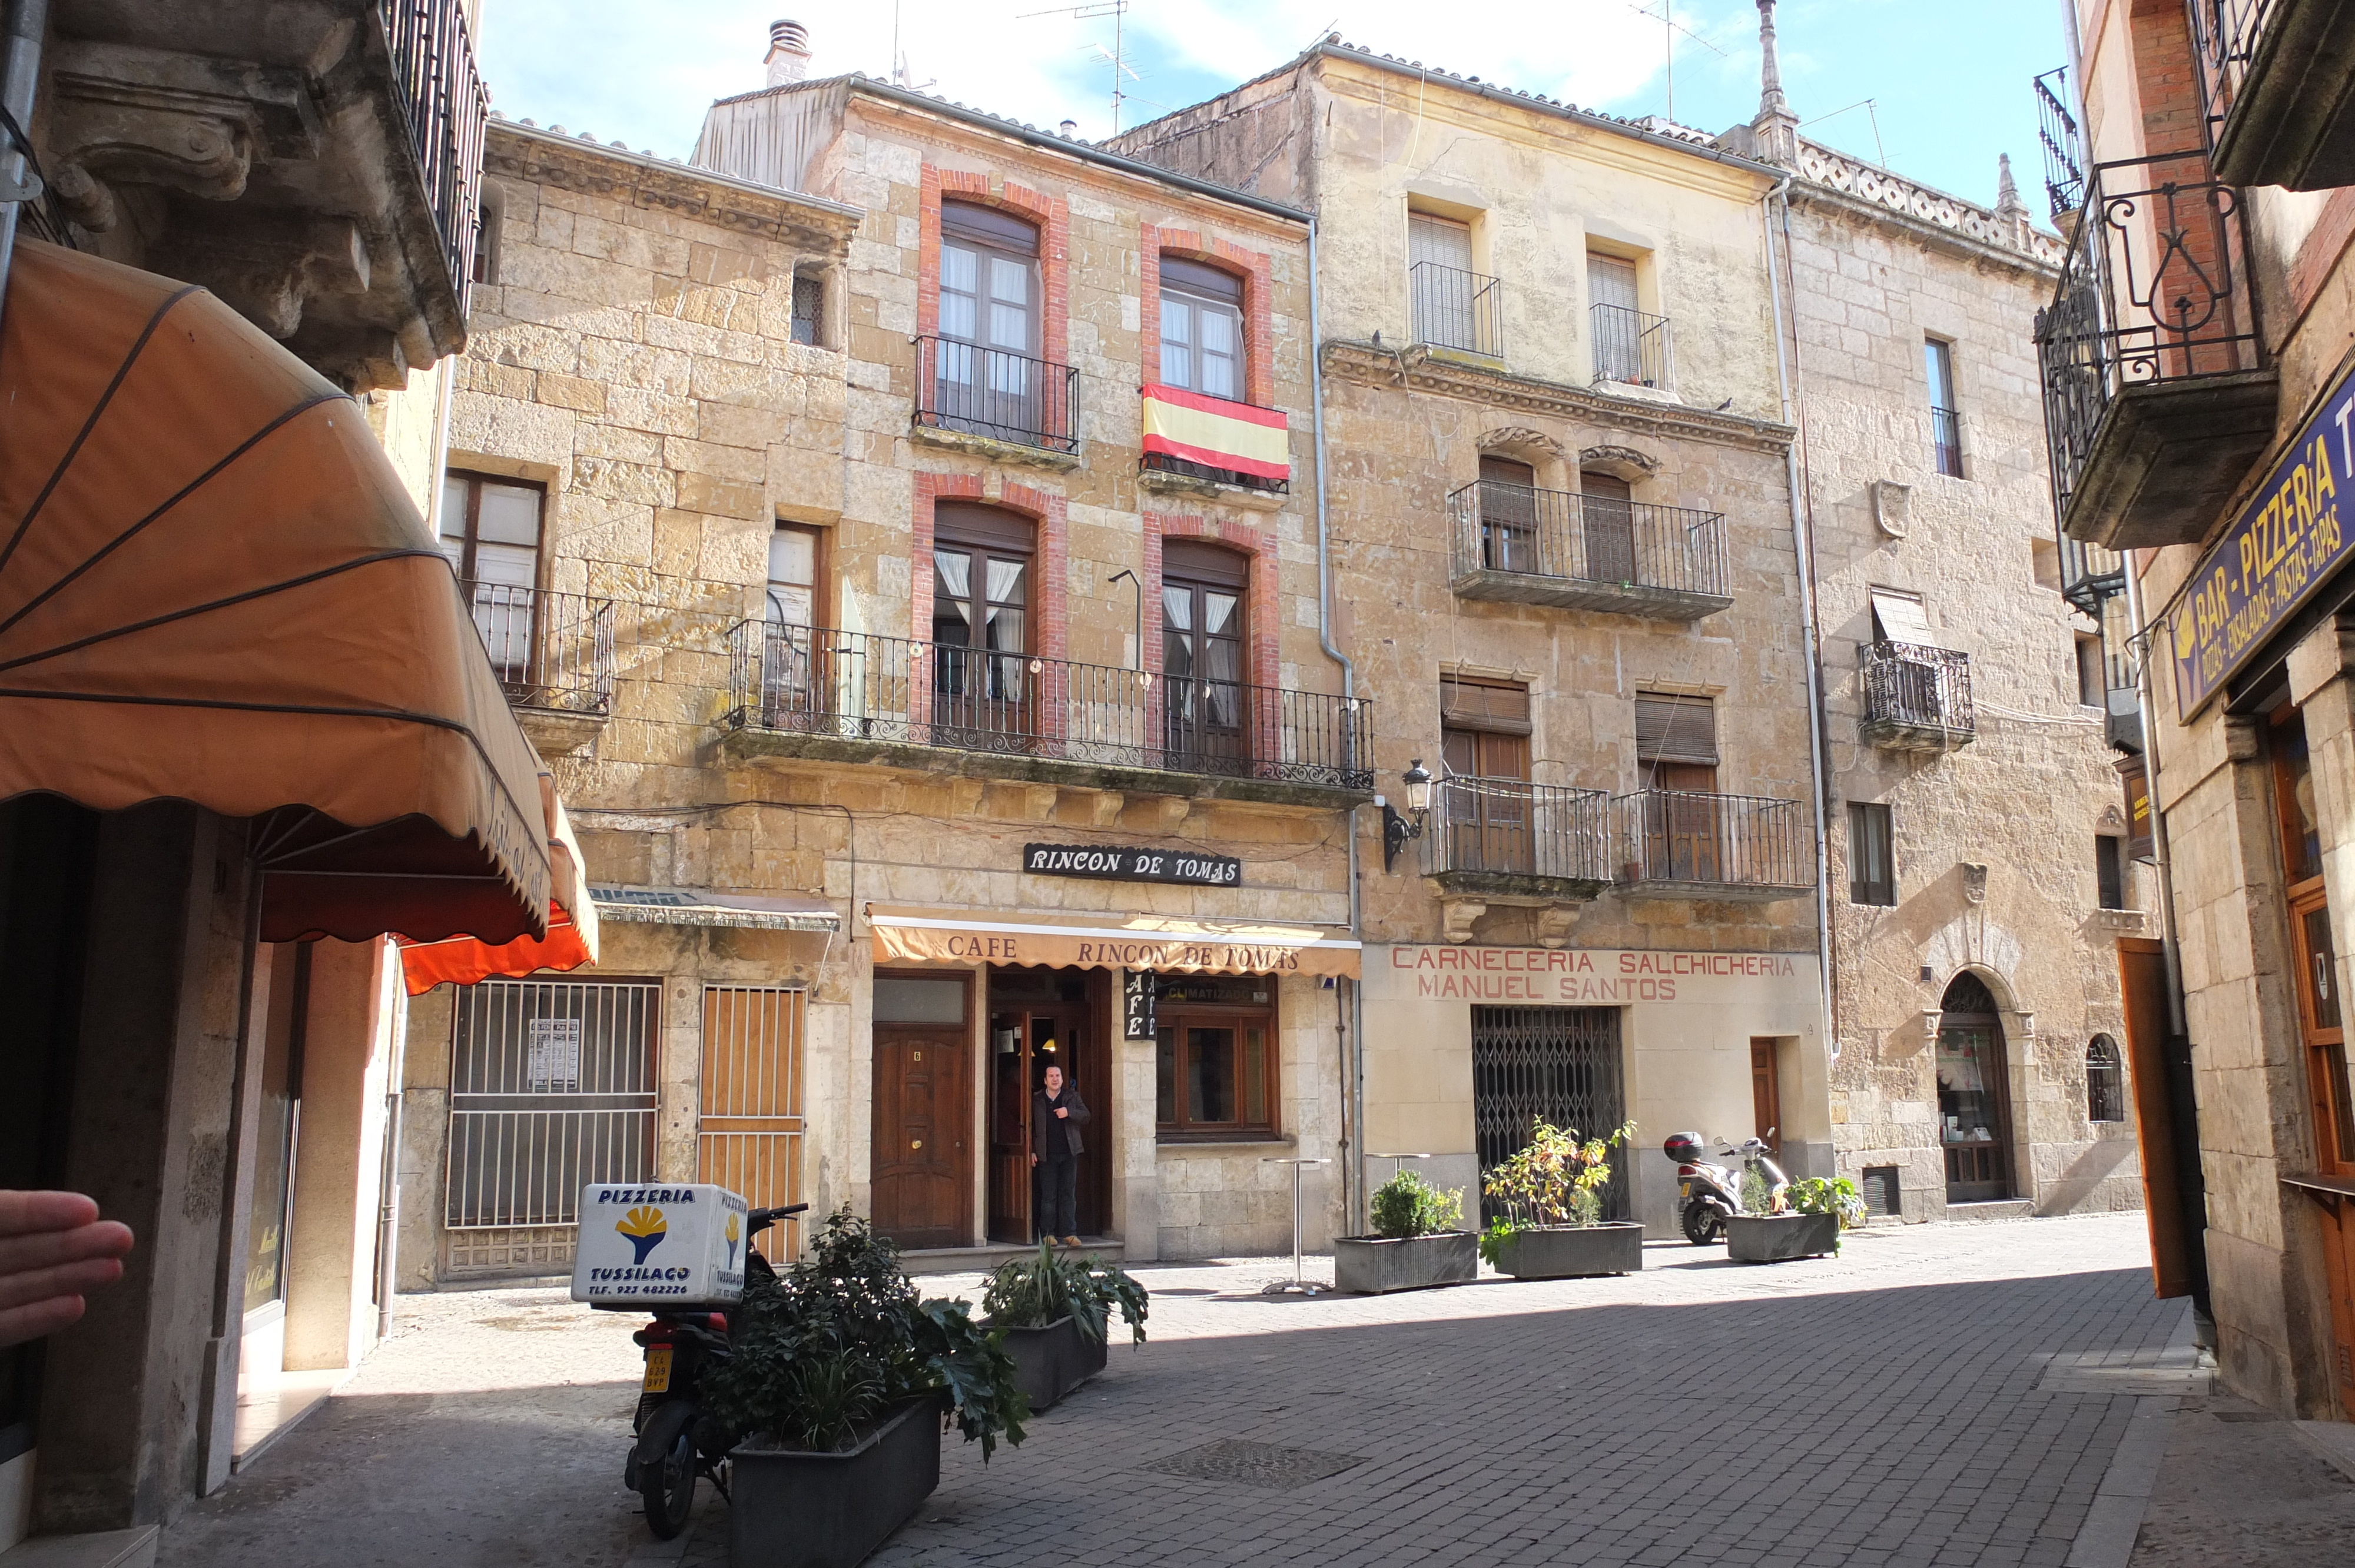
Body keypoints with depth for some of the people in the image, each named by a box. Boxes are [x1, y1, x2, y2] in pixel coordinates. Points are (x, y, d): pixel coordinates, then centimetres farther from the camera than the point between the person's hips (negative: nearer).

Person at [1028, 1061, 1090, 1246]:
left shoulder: (1072, 1096, 9)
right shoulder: (1037, 1100, 6)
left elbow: (1085, 1117, 2)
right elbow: (1030, 1127, 6)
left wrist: (1069, 1112, -15)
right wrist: (1032, 1151, -1)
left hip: (1069, 1154, 1)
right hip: (1046, 1155, -1)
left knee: (1069, 1195, 2)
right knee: (1048, 1196, 1)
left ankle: (1069, 1233, 6)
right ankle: (1048, 1234, 7)